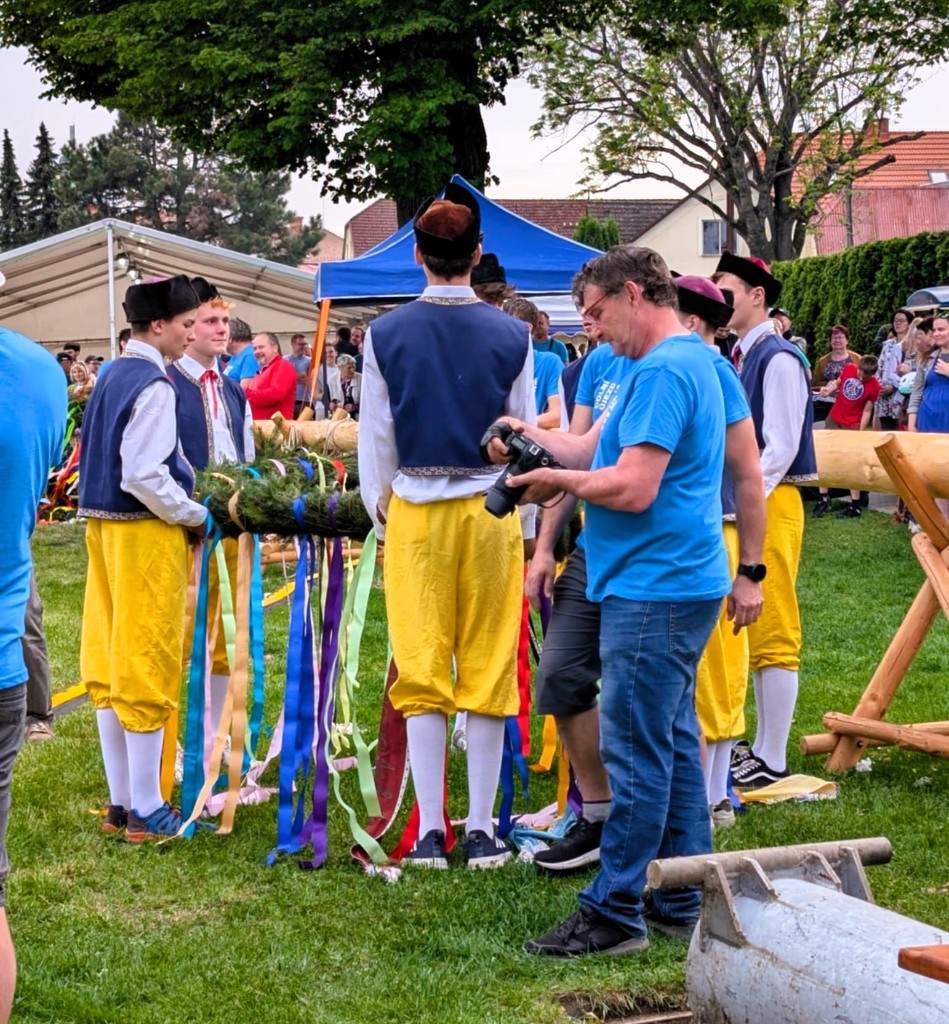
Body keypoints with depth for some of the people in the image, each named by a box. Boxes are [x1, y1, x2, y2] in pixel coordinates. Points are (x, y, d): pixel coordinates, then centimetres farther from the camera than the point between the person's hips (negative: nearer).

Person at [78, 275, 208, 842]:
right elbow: (143, 476, -22)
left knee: (110, 666, 11)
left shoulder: (113, 377, 12)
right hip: (147, 532, -9)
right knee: (148, 667, -2)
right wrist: (194, 516, -9)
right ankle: (147, 811, 5)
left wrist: (187, 503, 15)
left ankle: (121, 801, 19)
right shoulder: (153, 385, -16)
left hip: (105, 527, 9)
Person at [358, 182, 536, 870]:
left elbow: (375, 438, 4)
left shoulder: (386, 334, -1)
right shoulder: (512, 336, -1)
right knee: (489, 673, 6)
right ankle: (482, 831, 10)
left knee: (422, 674, 6)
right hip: (490, 511, 0)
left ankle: (430, 832, 8)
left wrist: (380, 514, 17)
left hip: (414, 513, 0)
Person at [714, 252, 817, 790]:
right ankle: (761, 746, 22)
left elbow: (779, 448, -17)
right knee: (749, 632, 13)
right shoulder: (740, 359, 15)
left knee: (773, 634, -5)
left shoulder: (779, 359, -12)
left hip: (769, 505, -9)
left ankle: (771, 761, 0)